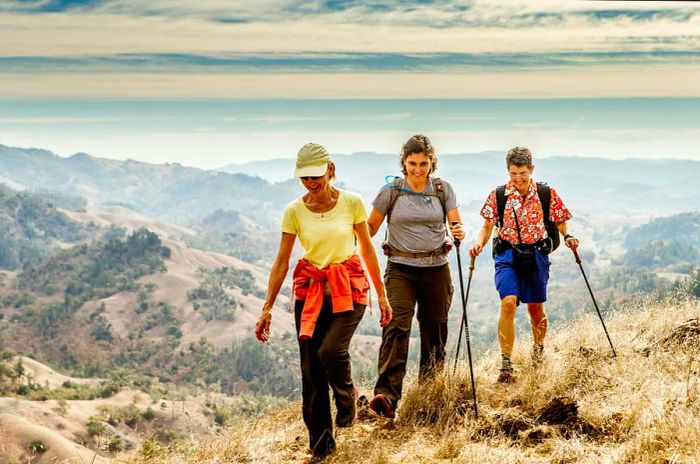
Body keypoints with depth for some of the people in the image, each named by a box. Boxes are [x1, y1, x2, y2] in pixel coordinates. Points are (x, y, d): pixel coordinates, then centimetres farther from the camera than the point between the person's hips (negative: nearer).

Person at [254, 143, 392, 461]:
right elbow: (281, 262, -1)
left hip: (349, 288, -2)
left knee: (330, 350, -25)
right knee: (310, 368, 0)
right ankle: (320, 445, 14)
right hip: (310, 290, 2)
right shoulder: (294, 211, -4)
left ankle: (347, 395, 9)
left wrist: (382, 295, 4)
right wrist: (267, 309, -3)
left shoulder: (351, 203, -6)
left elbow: (367, 250, 3)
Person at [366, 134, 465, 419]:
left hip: (436, 268, 2)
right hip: (401, 268, -2)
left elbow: (456, 224, 1)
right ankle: (387, 395, -26)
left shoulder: (443, 189, 3)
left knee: (434, 329, 9)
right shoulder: (392, 190, -1)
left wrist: (458, 232, -22)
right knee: (396, 326, -17)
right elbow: (371, 227, 4)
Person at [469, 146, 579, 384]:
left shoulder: (547, 194, 1)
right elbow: (488, 225, 5)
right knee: (508, 302, -19)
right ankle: (506, 365, -18)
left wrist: (567, 236, -11)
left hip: (536, 254, 1)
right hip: (507, 255, -1)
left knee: (536, 308, 10)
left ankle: (538, 349, 40)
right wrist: (479, 243, -14)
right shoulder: (498, 195, 0)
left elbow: (560, 221, 9)